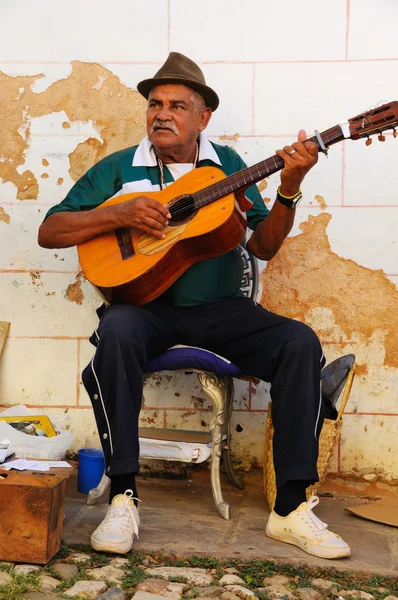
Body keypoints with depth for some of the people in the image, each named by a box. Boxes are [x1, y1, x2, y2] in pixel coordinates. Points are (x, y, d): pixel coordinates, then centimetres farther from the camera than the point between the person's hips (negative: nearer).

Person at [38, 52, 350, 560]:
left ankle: (291, 509, -15)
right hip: (145, 304, -1)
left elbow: (263, 246, 4)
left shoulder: (228, 166, 12)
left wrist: (289, 189, -13)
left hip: (217, 308, 2)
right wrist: (120, 214, -12)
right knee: (116, 332, -36)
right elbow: (49, 232, 3)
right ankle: (123, 496, -23)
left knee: (300, 343, -22)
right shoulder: (119, 168, 8)